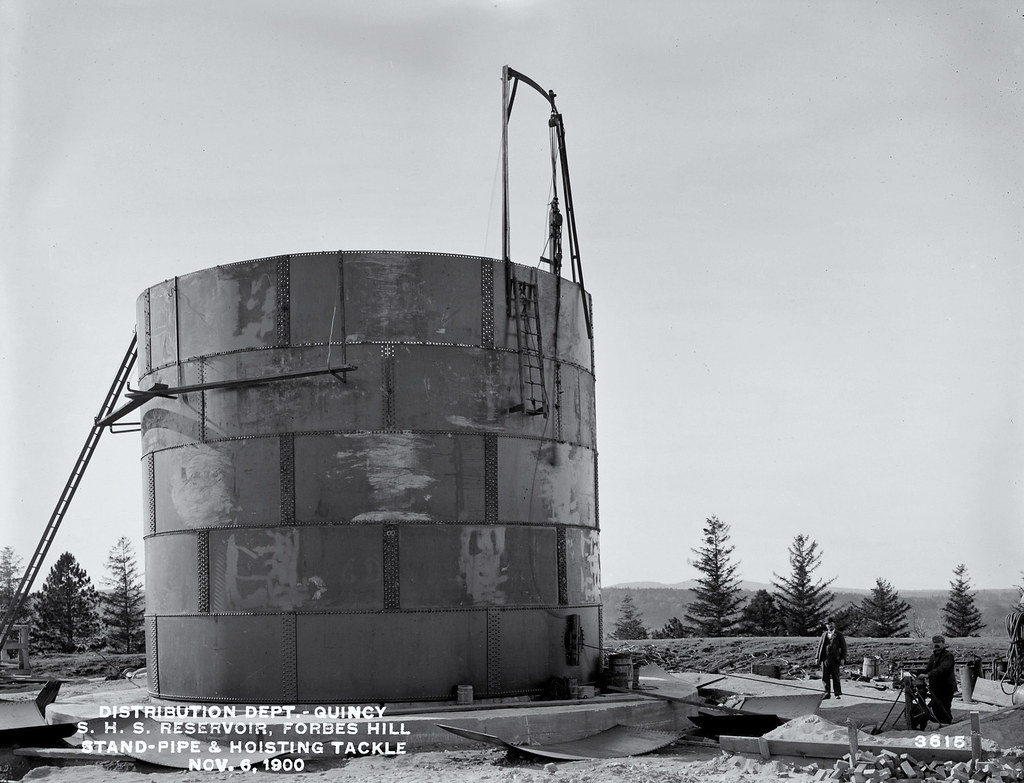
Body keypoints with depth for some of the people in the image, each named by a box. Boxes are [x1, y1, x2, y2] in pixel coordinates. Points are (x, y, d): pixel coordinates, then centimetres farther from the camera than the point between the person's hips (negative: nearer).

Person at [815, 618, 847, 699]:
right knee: (825, 677, 4)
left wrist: (842, 659, -10)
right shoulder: (824, 634, 15)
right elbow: (820, 646, 16)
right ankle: (827, 694, 11)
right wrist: (817, 657, 9)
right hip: (825, 658, 4)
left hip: (834, 659, -4)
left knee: (835, 677, 0)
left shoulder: (839, 634, 3)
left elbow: (843, 647, -1)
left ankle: (837, 694, 9)